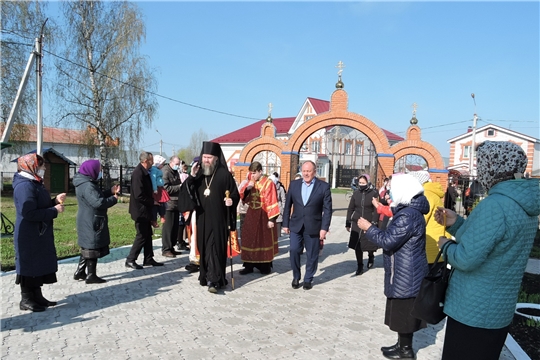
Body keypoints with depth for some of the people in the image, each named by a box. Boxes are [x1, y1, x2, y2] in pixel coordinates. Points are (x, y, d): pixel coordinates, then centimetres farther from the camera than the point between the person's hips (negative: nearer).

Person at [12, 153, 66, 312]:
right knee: (29, 267, 1)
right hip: (29, 237, -10)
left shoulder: (34, 183, 13)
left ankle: (37, 297, 27)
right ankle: (26, 300, 14)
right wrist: (54, 211, -21)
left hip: (40, 235, 10)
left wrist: (55, 201, 3)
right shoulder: (25, 186, -21)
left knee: (40, 266, 16)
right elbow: (29, 213, -28)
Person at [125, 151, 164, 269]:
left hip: (145, 210, 10)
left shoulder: (144, 172, 10)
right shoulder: (138, 173, -21)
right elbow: (139, 195, -25)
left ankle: (148, 259, 22)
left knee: (148, 234, 14)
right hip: (140, 210, -10)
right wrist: (152, 202, -14)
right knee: (142, 235, -3)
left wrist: (152, 194, 4)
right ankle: (130, 260, 8)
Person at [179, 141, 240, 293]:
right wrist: (191, 177, -14)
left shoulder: (224, 174, -5)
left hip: (218, 219, -4)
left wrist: (231, 200, -23)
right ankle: (206, 275, 25)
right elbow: (186, 192, 0)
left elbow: (235, 194, -2)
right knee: (203, 247, 11)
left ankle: (214, 280, -3)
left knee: (215, 247, -6)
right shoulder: (198, 173, 7)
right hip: (202, 218, 5)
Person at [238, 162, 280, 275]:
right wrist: (247, 188, -11)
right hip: (251, 214, 6)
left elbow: (271, 202, -14)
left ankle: (265, 266, 17)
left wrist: (271, 218, -17)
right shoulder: (250, 183, 7)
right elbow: (243, 197, 8)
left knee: (264, 240, 4)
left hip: (263, 216, -6)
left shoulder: (268, 183, -11)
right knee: (249, 239, 6)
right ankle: (249, 265, 15)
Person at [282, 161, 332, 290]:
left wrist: (324, 228, -11)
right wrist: (285, 224, 5)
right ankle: (296, 277, 20)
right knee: (294, 250, -1)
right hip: (296, 225, 2)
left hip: (313, 227, -2)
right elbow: (288, 206, 7)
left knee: (312, 255, 7)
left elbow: (327, 209, -6)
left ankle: (308, 279, 26)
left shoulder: (324, 186, -5)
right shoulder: (294, 184, 4)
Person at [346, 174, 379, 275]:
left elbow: (376, 210, -9)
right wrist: (348, 223, 7)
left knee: (369, 245, 5)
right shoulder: (356, 193, 3)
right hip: (356, 224, 3)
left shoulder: (374, 193, -7)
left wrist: (374, 224, -16)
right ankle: (360, 266, 19)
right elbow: (350, 209, 8)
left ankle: (371, 256, 39)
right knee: (357, 246, 3)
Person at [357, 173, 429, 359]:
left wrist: (369, 228, -12)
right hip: (405, 273, 10)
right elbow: (395, 237, 14)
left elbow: (388, 241, -24)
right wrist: (373, 230, 6)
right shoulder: (410, 211, 10)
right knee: (403, 312, 19)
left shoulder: (408, 215, -24)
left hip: (406, 275, -10)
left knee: (403, 312, 5)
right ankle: (403, 345, 32)